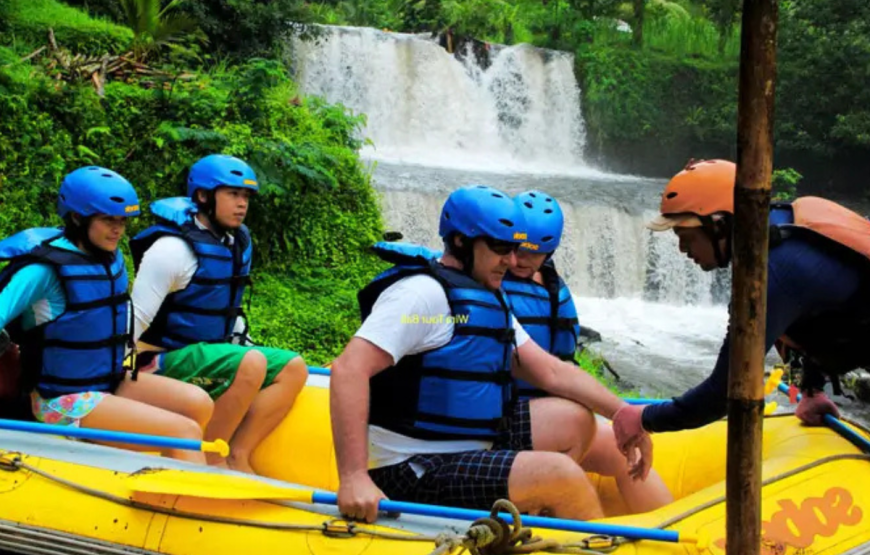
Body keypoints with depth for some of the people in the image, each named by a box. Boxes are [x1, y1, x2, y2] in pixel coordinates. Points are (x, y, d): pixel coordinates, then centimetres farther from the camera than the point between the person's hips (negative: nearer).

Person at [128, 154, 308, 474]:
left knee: (293, 368, -5)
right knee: (251, 365, -31)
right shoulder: (174, 248, -16)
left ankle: (237, 458, -12)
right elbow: (136, 319, -17)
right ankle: (207, 461, -18)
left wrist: (245, 346, 18)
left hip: (212, 350, 9)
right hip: (168, 358, -9)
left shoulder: (239, 243, 9)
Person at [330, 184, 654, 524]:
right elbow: (348, 370, -26)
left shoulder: (487, 301, 16)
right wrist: (353, 478, -35)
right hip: (411, 472, -10)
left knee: (575, 420, 9)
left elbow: (551, 372, 15)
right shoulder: (423, 293, -15)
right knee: (560, 474, -21)